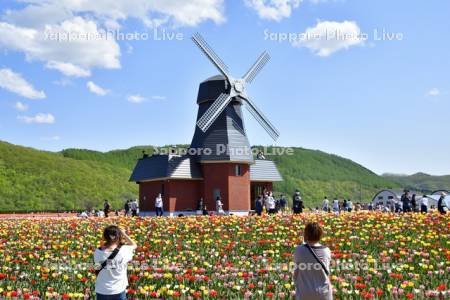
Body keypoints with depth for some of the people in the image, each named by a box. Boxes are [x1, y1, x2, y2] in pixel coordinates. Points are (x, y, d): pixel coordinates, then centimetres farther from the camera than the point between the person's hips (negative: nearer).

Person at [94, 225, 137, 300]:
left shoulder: (98, 253, -14)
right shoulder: (123, 251, -18)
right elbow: (134, 245, 3)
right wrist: (124, 234, -2)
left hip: (101, 291, 2)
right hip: (118, 291, -1)